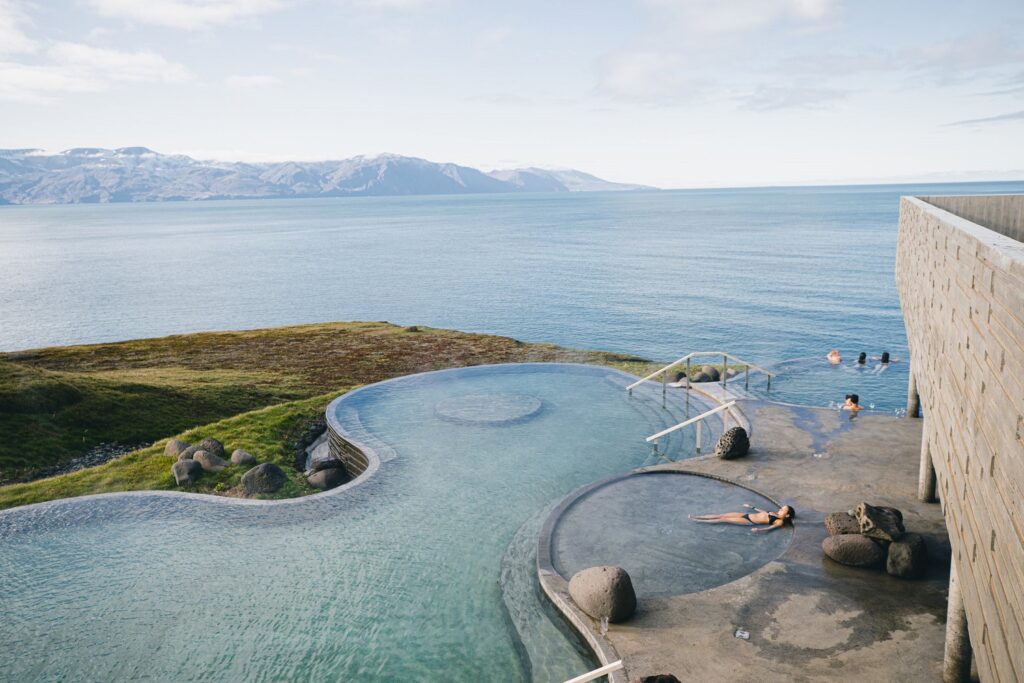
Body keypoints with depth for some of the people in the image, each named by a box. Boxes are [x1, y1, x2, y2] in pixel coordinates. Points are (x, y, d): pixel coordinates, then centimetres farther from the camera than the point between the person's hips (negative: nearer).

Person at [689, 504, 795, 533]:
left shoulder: (779, 522, -10)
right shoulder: (775, 514, 16)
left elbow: (770, 527, -26)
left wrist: (758, 529, -44)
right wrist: (752, 507, 40)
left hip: (750, 522, -8)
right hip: (748, 515, 8)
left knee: (724, 519, -12)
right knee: (722, 515, 0)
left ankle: (697, 521, -9)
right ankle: (697, 516, 2)